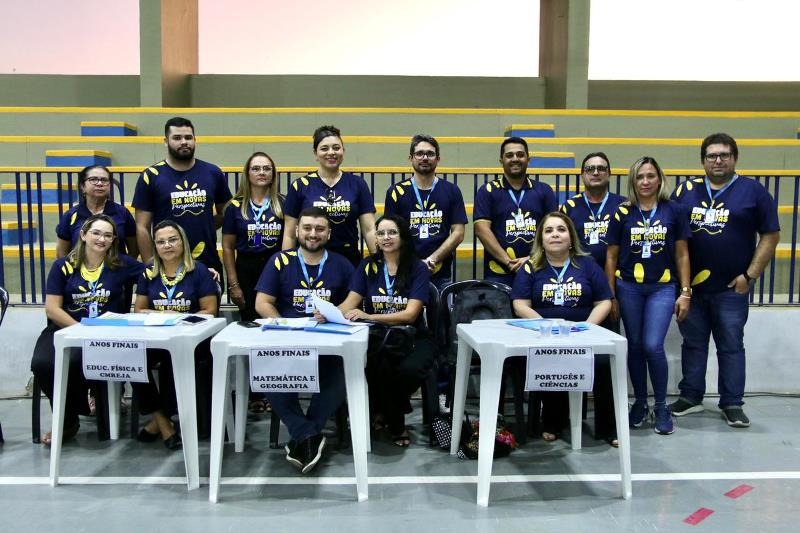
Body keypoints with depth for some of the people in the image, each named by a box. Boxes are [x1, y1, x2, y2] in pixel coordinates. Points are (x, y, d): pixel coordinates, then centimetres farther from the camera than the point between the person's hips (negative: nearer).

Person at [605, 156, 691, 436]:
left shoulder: (673, 211, 1)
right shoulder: (622, 213, 1)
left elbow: (682, 255, 5)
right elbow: (611, 257, 4)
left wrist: (685, 292, 0)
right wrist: (610, 296, 1)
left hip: (662, 288, -1)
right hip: (628, 288, 1)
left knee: (653, 346, -10)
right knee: (635, 346, 9)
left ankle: (661, 407, 9)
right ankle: (640, 402, 26)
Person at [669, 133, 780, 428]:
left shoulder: (752, 190, 0)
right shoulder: (686, 190, 5)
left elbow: (770, 235, 0)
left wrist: (750, 275, -7)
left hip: (731, 288, -2)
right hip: (690, 285, 2)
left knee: (731, 346, 7)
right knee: (693, 343, 12)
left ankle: (732, 404, 18)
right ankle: (691, 397, 24)